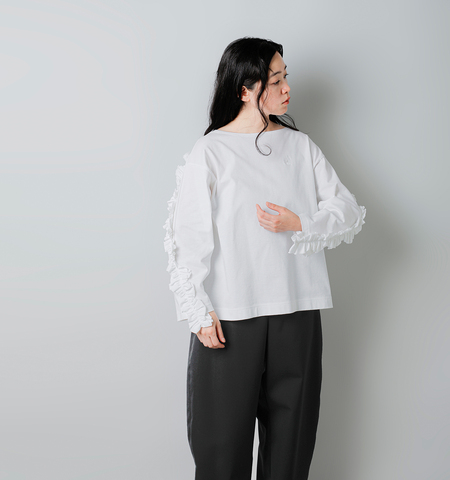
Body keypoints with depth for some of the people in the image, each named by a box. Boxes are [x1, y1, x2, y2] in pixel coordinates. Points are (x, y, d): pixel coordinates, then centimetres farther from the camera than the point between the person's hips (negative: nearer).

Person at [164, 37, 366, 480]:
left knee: (291, 432, 12)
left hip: (297, 312, 4)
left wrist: (300, 225, -10)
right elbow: (189, 239, -6)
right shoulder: (210, 152, -2)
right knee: (223, 433, 4)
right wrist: (200, 313, -12)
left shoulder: (300, 146, 10)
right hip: (231, 314, -3)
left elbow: (349, 212, 8)